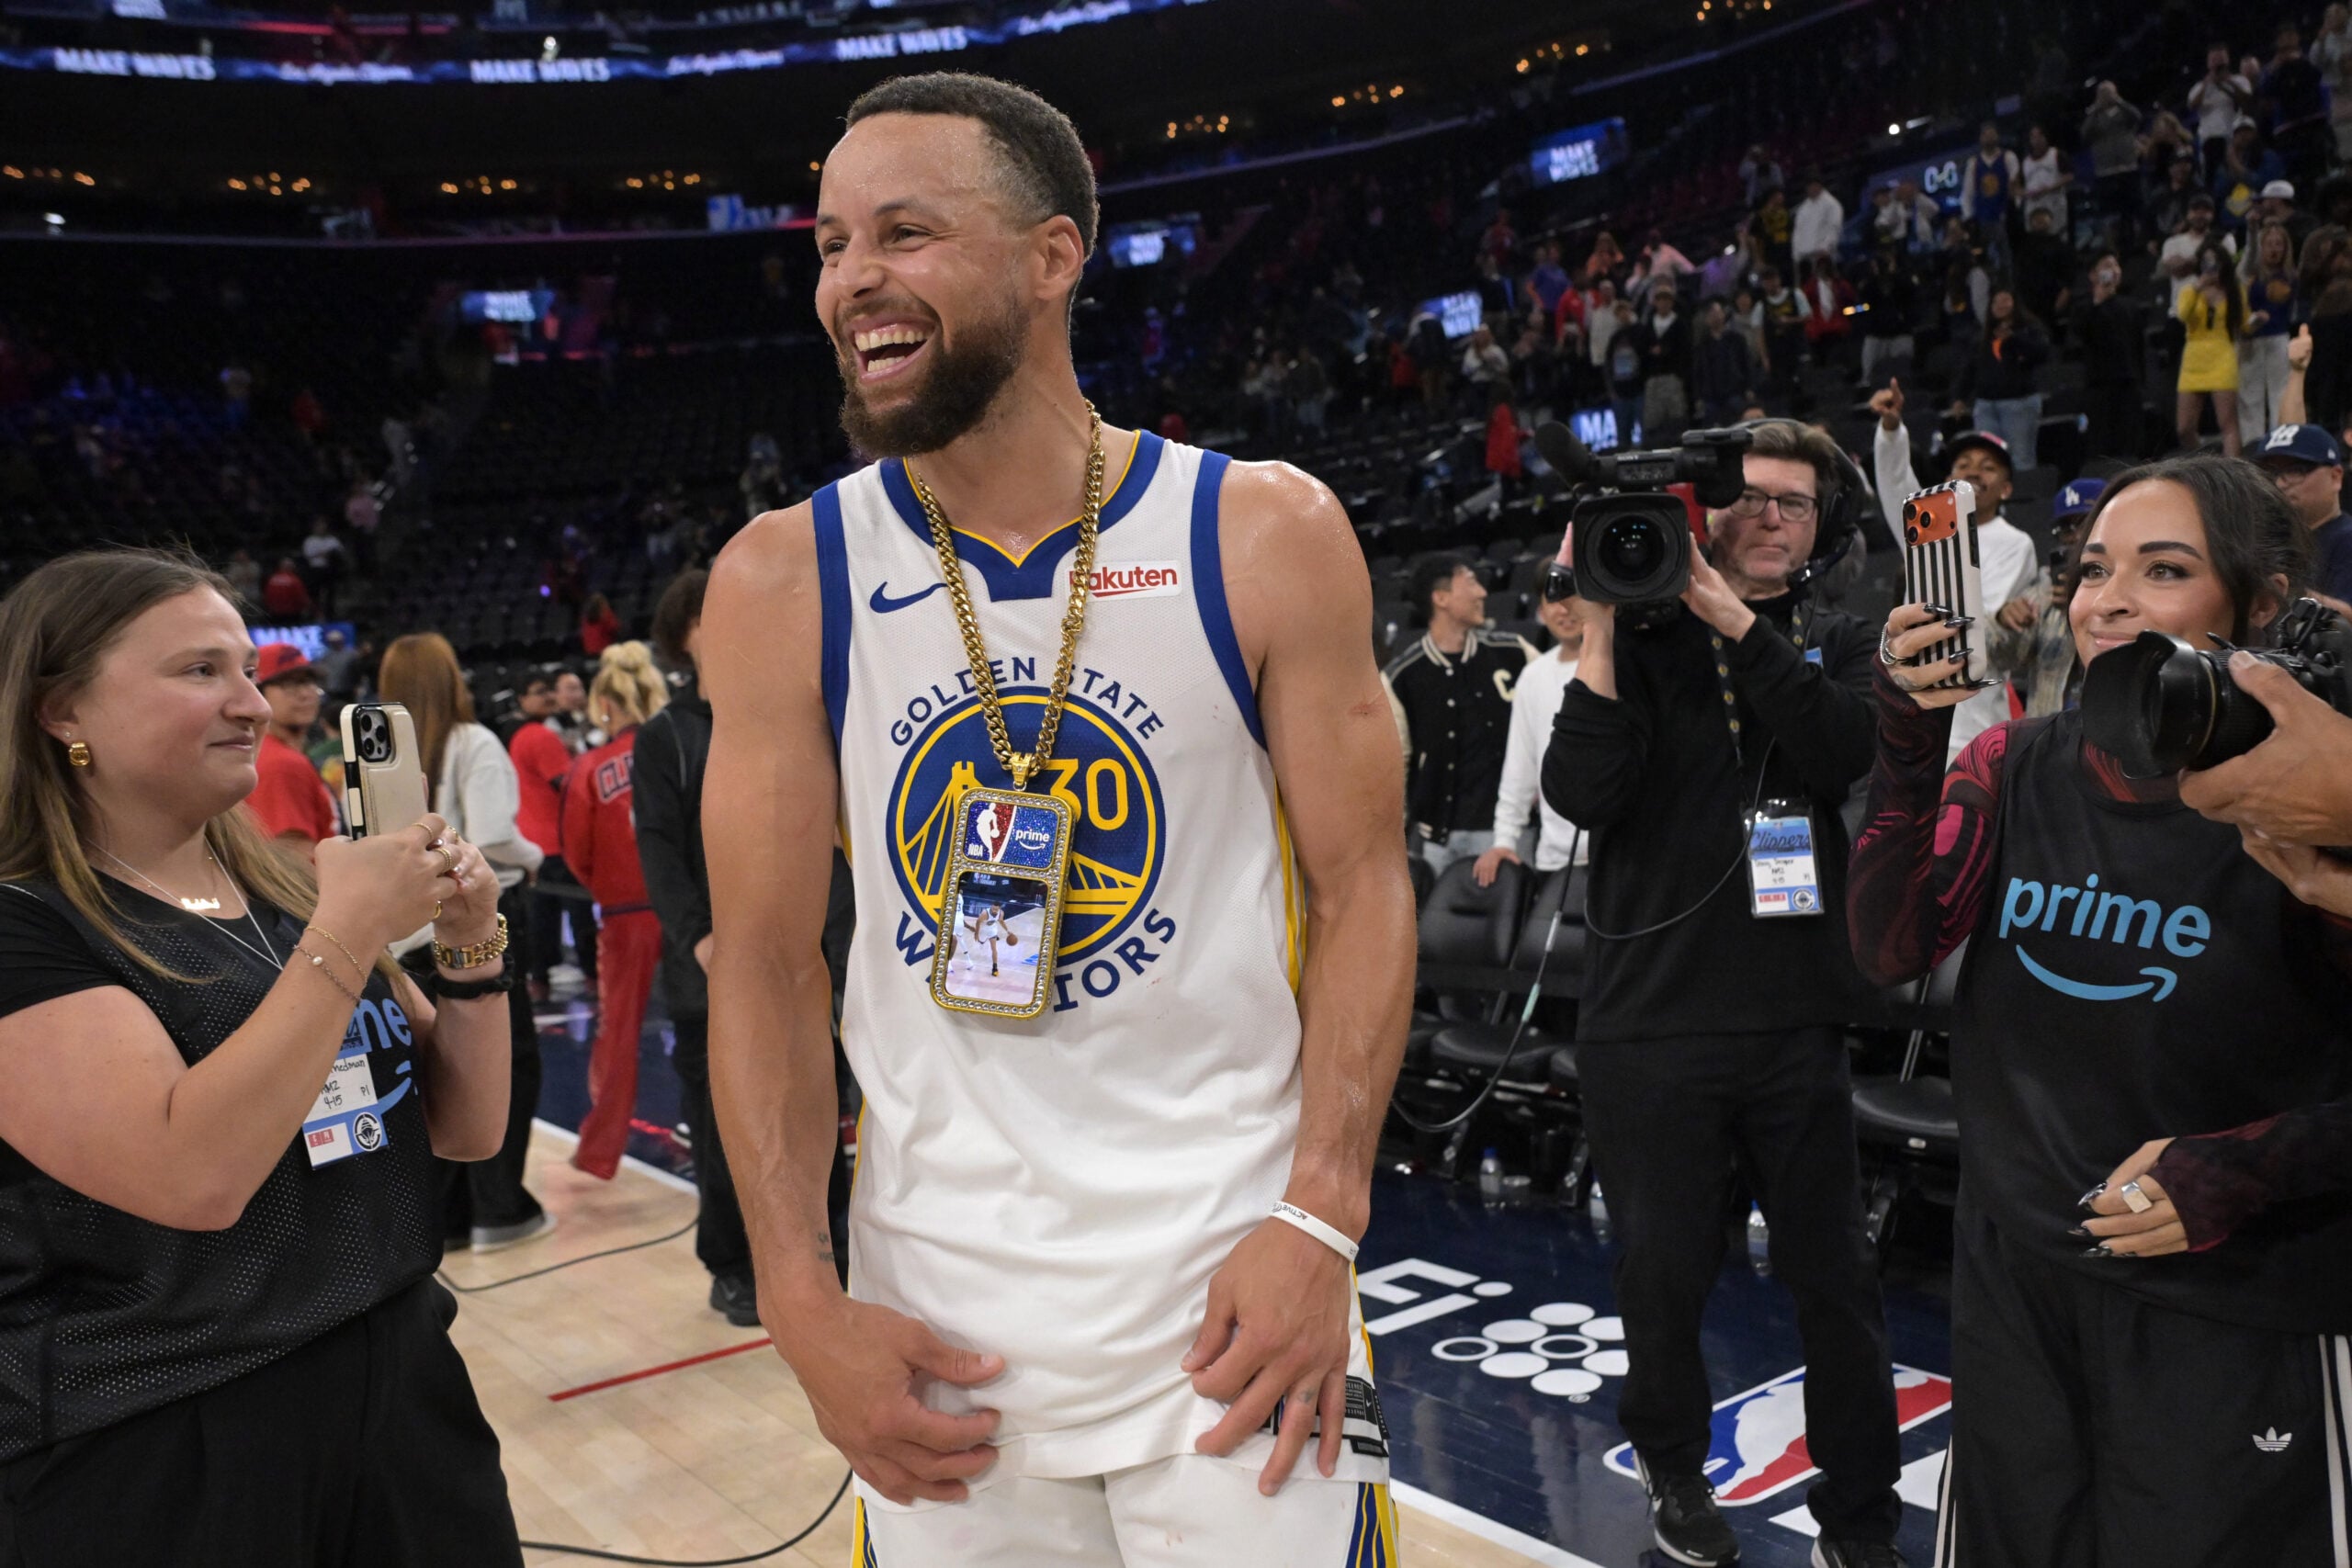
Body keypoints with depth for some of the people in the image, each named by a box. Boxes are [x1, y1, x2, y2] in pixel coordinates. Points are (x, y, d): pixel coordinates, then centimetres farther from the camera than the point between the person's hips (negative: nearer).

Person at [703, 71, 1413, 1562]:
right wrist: (803, 1301, -6)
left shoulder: (1266, 534, -6)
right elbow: (766, 962, 0)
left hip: (1233, 1285, -1)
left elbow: (1362, 890, -4)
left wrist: (1321, 1223, -13)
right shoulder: (781, 583, -2)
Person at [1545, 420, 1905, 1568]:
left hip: (1797, 1015, 2)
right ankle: (1673, 1467, 35)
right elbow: (1580, 792, -12)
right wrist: (1598, 627, -16)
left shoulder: (1836, 644, 11)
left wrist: (1732, 617, -15)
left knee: (1834, 1275, 7)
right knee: (1666, 1270, 10)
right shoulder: (1645, 639, 2)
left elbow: (1845, 753, -12)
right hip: (1651, 1015, -2)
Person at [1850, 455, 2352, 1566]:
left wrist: (2236, 1173, -21)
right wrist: (1909, 747, -21)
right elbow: (1887, 953, -11)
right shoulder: (2015, 766, 0)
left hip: (2236, 1317, -4)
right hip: (2015, 1279, 4)